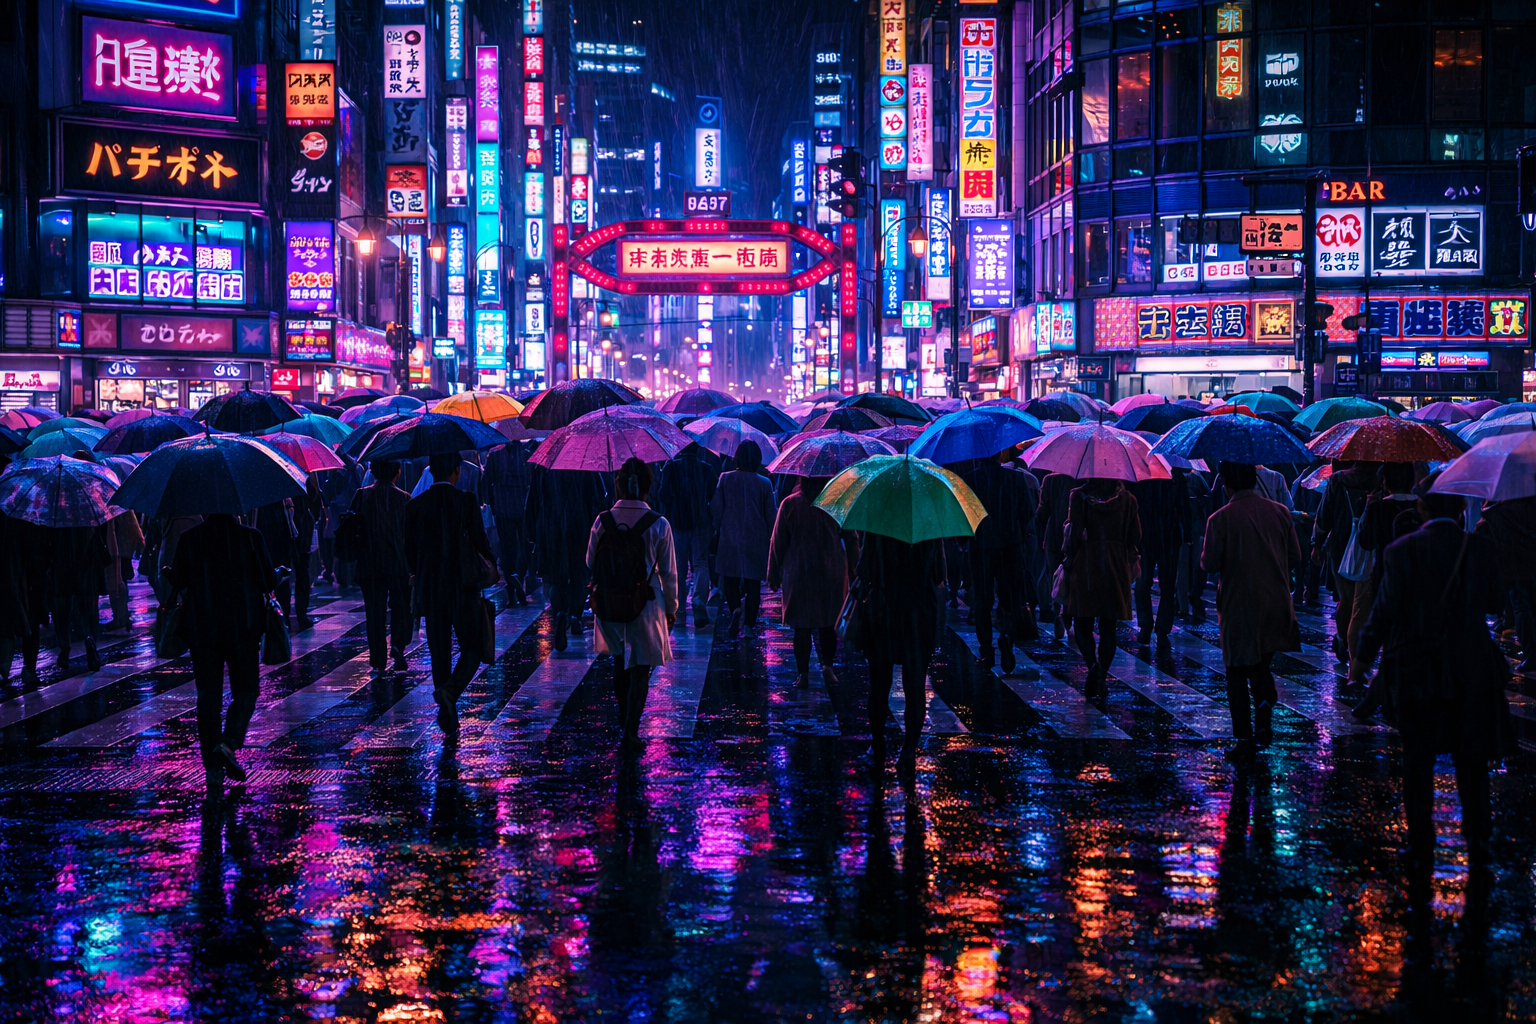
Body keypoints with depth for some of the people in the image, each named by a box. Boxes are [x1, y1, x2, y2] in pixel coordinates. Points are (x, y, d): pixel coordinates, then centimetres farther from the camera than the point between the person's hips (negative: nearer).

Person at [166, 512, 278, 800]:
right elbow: (270, 581, -5)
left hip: (201, 628, 2)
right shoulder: (250, 536, -8)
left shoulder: (189, 539, -2)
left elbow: (178, 582, 7)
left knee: (208, 696, 7)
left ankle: (213, 770, 4)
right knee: (245, 691, 13)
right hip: (243, 627, -2)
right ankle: (229, 742, -12)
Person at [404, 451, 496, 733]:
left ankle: (448, 718, 13)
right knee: (472, 647, 7)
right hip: (463, 586, -3)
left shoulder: (415, 505, 0)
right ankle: (451, 690, -21)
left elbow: (410, 548, 4)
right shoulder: (466, 501, -8)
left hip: (430, 588, 3)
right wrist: (491, 566, 14)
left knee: (439, 650, 11)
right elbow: (480, 540, -6)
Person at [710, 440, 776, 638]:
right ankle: (749, 624, 7)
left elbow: (716, 508, -1)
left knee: (731, 580, 12)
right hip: (756, 540, 0)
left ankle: (735, 608, -14)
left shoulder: (725, 479, -6)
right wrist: (769, 538, 13)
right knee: (753, 584, 8)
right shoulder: (764, 483, -5)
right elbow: (770, 515, 0)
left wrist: (719, 529, 15)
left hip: (730, 539, 0)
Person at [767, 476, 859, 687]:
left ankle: (803, 673, 6)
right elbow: (851, 540, 3)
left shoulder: (790, 504, -6)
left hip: (798, 574, -1)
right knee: (828, 623, 15)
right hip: (832, 574, 2)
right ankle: (827, 665, 3)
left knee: (802, 625, 5)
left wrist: (773, 574, 7)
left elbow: (778, 542, -2)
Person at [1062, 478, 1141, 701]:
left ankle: (1093, 665, -17)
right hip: (1116, 567, 2)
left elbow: (1074, 532, -12)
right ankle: (1101, 677, 8)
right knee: (1108, 627, 9)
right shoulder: (1127, 499, 1)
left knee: (1082, 623, 8)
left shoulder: (1079, 496, -7)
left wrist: (1068, 559, 1)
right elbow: (1136, 536, 3)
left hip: (1085, 565, -2)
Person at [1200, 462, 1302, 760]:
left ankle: (1244, 740, 7)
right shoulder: (1279, 512, -1)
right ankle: (1265, 705, -1)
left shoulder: (1220, 519, -12)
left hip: (1238, 605, -3)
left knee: (1237, 674, 8)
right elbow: (1295, 556, 4)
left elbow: (1210, 564, -12)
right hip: (1276, 603, 3)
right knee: (1261, 663, 23)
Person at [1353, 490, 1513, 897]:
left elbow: (1385, 609, -10)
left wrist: (1365, 656, 1)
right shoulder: (1482, 549, -7)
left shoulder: (1401, 551, -12)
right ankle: (1477, 841, 26)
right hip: (1470, 670, 1)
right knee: (1470, 756, 16)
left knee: (1417, 759, 10)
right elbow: (1495, 602, 4)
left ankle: (1421, 848, 12)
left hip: (1414, 670, -1)